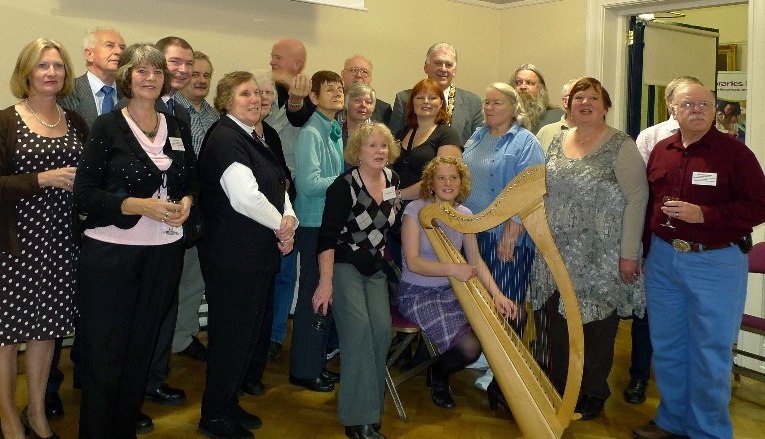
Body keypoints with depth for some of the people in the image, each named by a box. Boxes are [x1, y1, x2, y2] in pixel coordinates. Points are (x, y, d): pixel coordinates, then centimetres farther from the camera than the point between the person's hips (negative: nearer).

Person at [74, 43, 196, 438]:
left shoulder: (177, 128, 9)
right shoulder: (108, 126, -4)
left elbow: (192, 180, 18)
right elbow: (84, 192, -8)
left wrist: (186, 202, -4)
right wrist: (140, 206, -19)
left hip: (164, 253, 4)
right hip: (111, 253, -4)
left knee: (142, 347, 13)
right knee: (104, 354, 3)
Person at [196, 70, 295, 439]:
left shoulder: (252, 139, 14)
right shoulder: (224, 139, -15)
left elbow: (278, 185, 14)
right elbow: (245, 197, -26)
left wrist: (288, 220, -5)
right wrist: (280, 224, -12)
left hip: (259, 254, 10)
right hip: (233, 257, -10)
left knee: (250, 331, 18)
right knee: (231, 334, 1)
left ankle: (229, 404, 34)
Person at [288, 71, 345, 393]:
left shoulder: (337, 132, 12)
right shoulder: (310, 134, -12)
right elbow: (309, 183, -20)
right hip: (315, 224, -8)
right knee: (313, 294, -1)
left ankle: (318, 362, 26)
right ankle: (304, 369, 13)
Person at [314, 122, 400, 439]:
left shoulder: (392, 179, 3)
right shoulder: (344, 185, -15)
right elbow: (327, 237, -19)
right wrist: (326, 282, -25)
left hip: (376, 269, 5)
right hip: (343, 265, -5)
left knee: (381, 329, -15)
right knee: (358, 328, -20)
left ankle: (368, 404, 2)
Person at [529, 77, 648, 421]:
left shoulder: (620, 146, -8)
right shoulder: (557, 142, 9)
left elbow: (636, 198, -11)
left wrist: (629, 253, -14)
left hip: (601, 260, -5)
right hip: (558, 256, 5)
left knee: (596, 330, 6)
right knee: (558, 325, 11)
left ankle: (593, 396, 25)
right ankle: (560, 390, 28)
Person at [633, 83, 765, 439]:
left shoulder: (734, 152, -7)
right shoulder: (660, 151, 8)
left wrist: (703, 214, -20)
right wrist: (646, 249, 15)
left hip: (715, 263, -5)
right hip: (663, 259, 5)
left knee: (710, 354, 5)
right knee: (666, 347, 15)